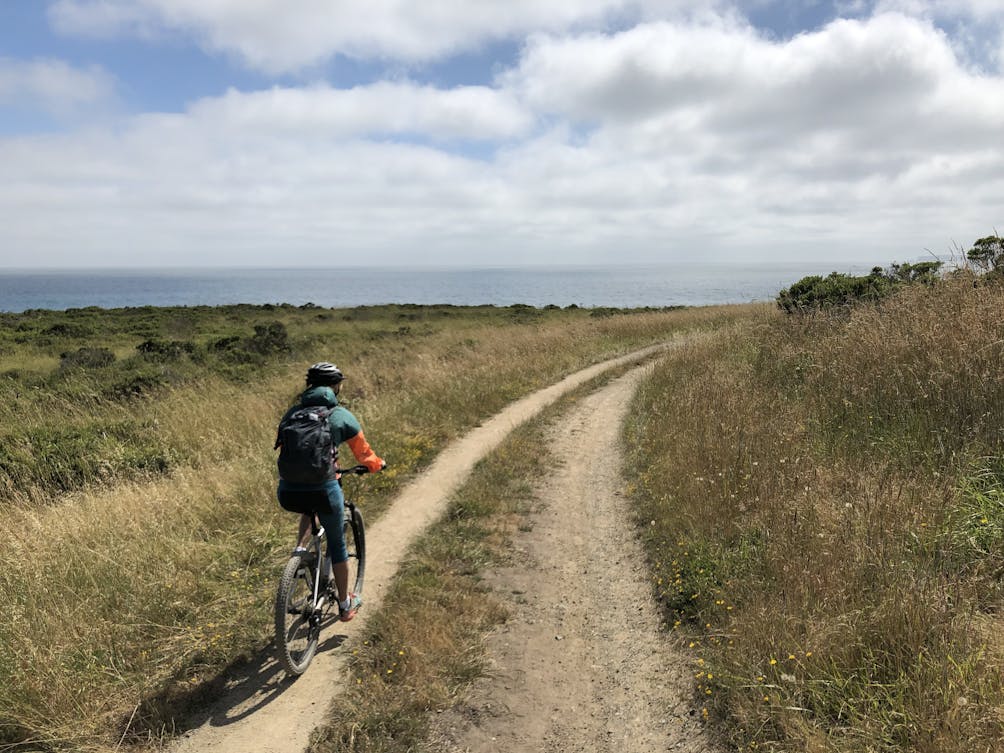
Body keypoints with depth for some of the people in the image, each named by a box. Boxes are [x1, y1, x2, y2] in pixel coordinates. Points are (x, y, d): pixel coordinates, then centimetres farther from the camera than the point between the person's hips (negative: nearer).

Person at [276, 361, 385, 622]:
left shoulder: (292, 413, 13)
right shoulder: (341, 416, 4)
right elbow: (363, 454, 13)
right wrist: (378, 464, 36)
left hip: (288, 493, 3)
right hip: (323, 490, -3)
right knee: (337, 543, 20)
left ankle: (300, 549, 18)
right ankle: (345, 605, 32)